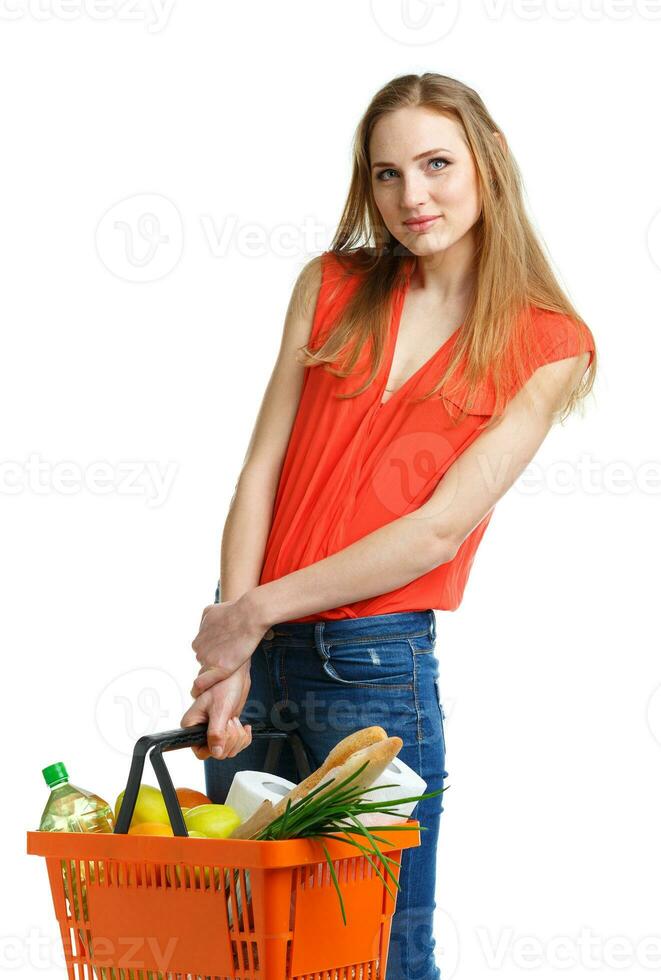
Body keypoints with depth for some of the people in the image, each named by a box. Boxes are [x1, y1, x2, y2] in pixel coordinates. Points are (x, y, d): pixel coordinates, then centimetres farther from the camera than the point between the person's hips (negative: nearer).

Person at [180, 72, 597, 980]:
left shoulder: (549, 348, -3)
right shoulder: (331, 288, 6)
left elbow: (441, 528, -11)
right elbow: (261, 472, 1)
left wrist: (256, 610, -13)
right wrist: (228, 658, -10)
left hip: (377, 666, -4)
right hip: (252, 640, 4)